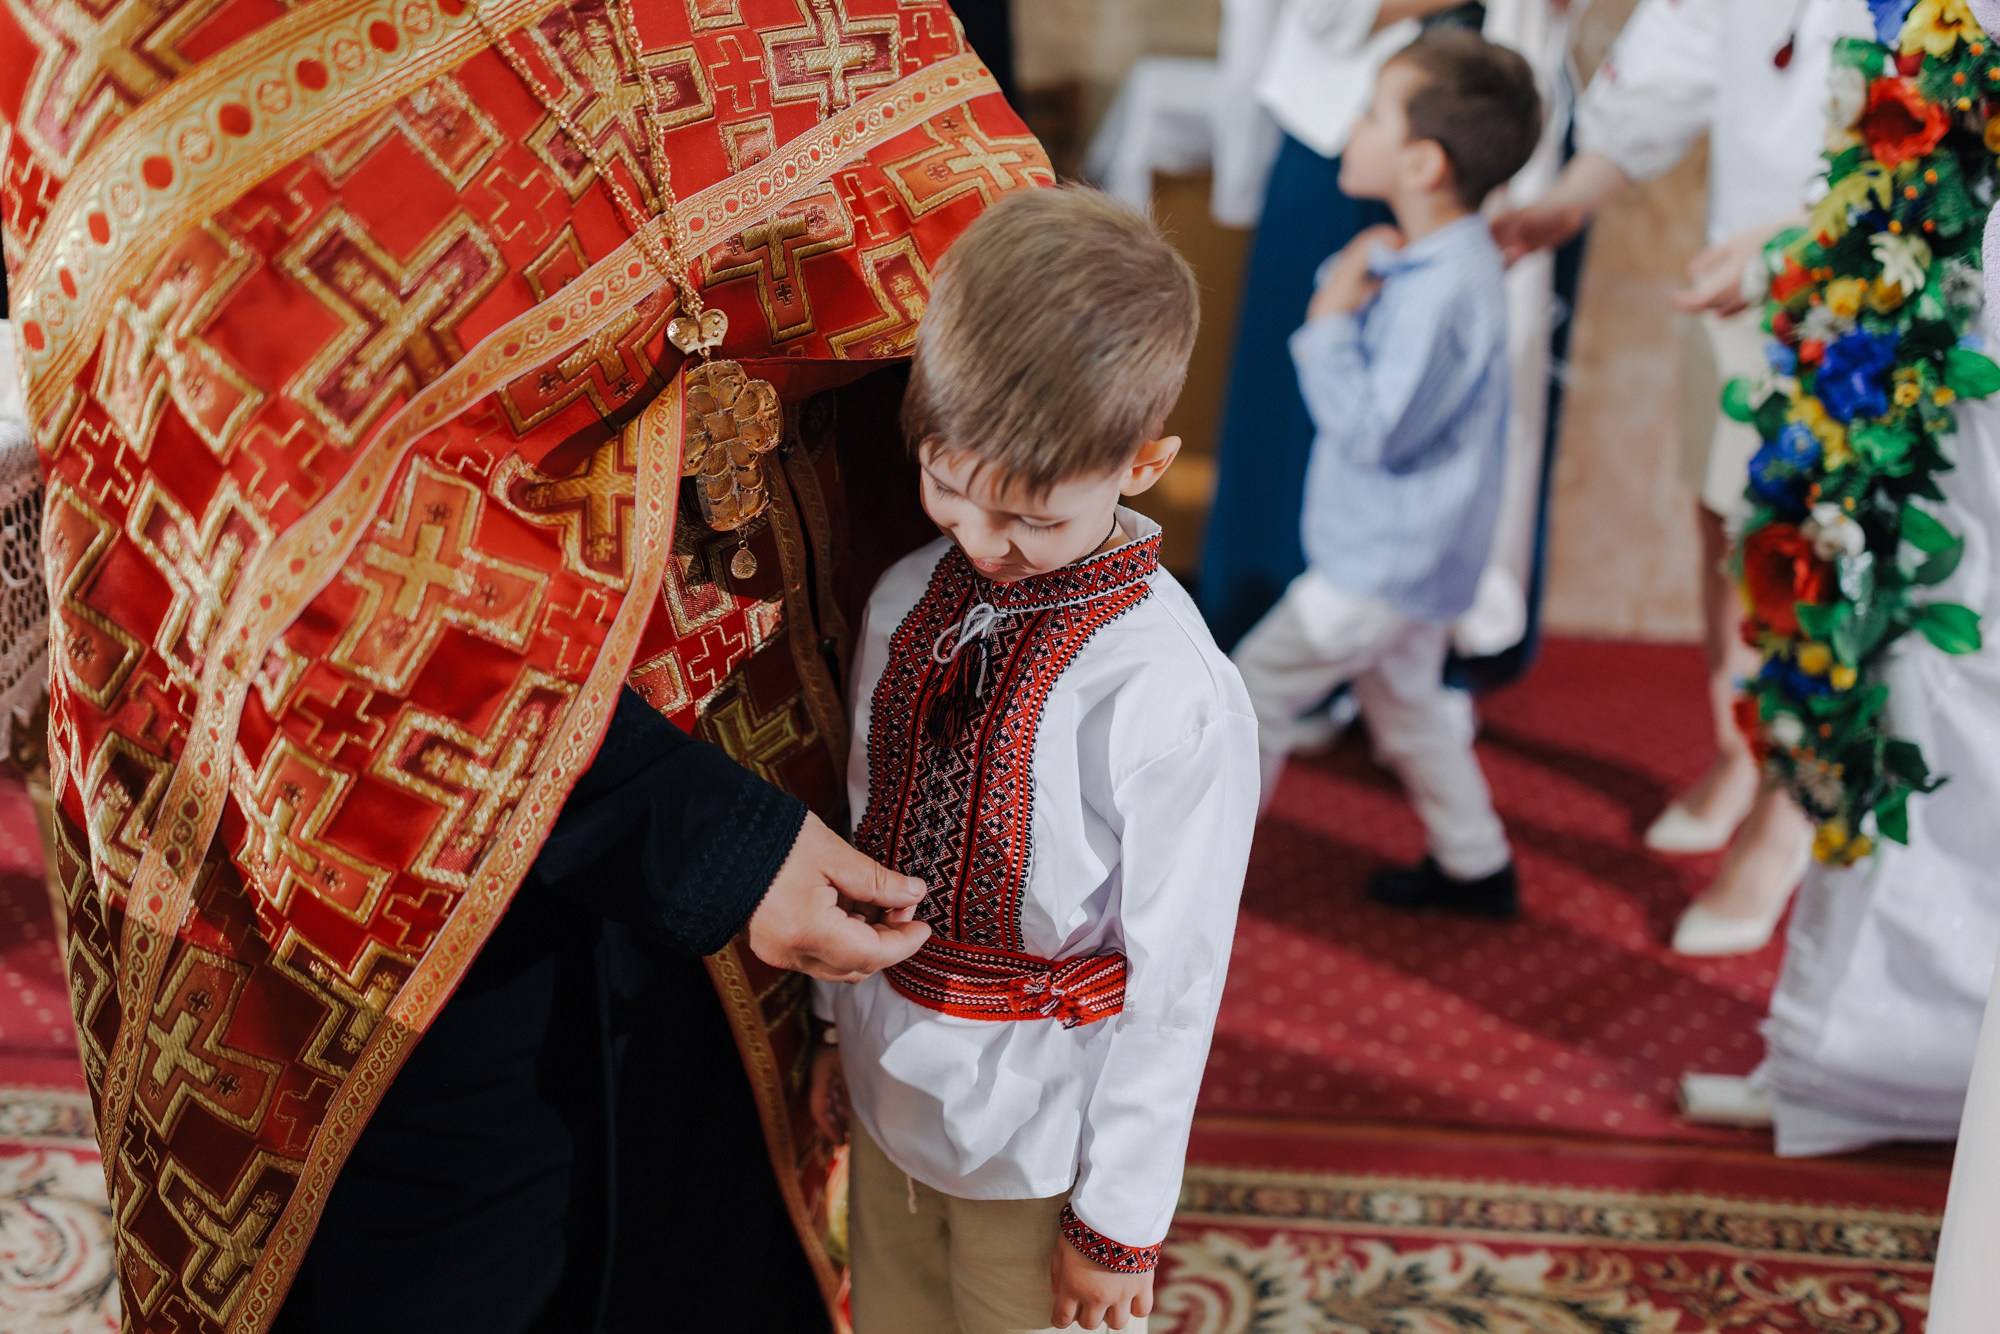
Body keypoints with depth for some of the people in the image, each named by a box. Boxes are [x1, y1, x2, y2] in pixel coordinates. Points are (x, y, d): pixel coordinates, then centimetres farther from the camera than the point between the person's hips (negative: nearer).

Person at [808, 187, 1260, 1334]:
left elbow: (1173, 981, -18)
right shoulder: (909, 604, -5)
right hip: (890, 1093, 6)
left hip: (1036, 1146, -6)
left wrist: (1123, 1218, -11)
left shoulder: (1168, 695, -25)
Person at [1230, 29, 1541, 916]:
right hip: (1406, 551, 10)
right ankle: (1476, 866, 36)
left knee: (1260, 682, 2)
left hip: (1387, 561, -10)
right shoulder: (1430, 259, 2)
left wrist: (1331, 322, -21)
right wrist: (1356, 282, -7)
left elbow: (1374, 432, -28)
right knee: (1405, 701, 24)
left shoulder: (1443, 292, -29)